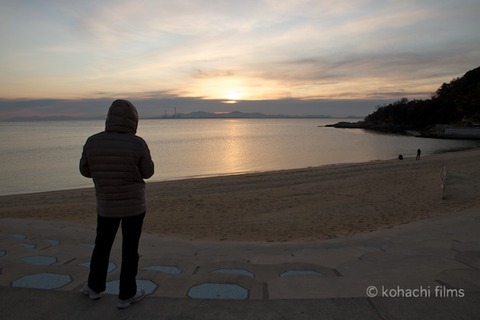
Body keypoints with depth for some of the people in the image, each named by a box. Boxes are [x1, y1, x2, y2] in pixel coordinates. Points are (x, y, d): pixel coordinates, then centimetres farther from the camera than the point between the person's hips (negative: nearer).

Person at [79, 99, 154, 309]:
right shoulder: (137, 144, -17)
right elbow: (147, 172, -5)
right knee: (130, 249, 10)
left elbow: (85, 171, 5)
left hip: (106, 205, 3)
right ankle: (126, 295, 20)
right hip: (133, 205, -3)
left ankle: (95, 287, 38)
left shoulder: (93, 142, -9)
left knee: (102, 245, 23)